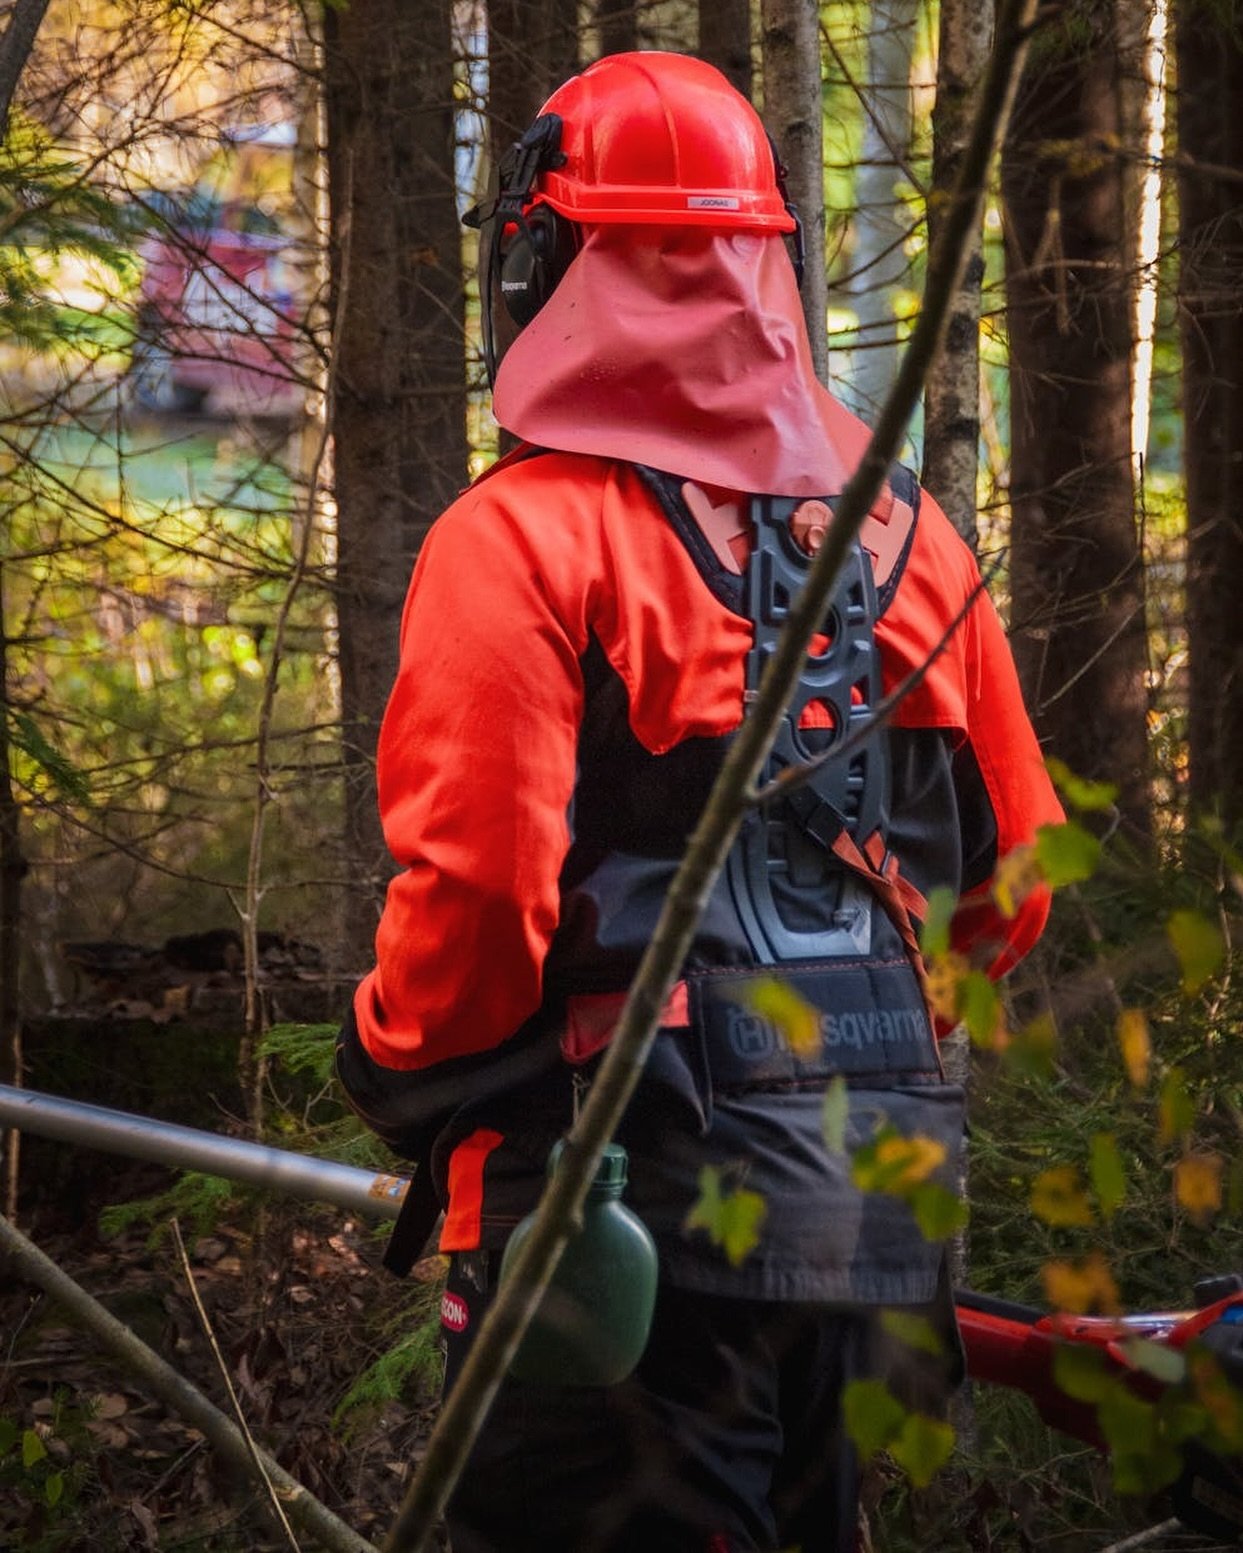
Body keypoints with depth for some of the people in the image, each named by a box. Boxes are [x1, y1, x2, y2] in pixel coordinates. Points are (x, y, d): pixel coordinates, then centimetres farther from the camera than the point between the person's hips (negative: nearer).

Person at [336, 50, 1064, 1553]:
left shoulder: (522, 538, -10)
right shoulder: (903, 530, 9)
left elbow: (479, 882, -18)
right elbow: (1014, 879, 12)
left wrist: (398, 1072, 0)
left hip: (635, 1200, -6)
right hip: (889, 1212, 6)